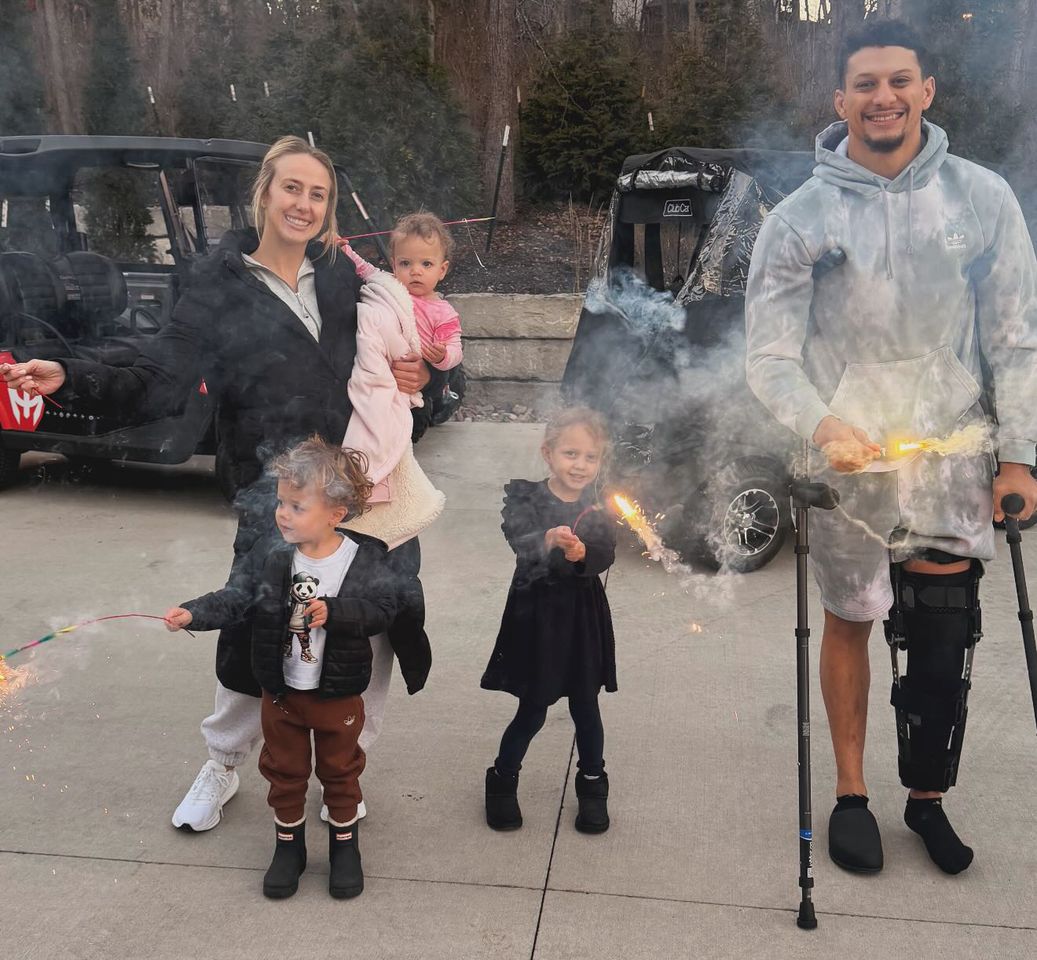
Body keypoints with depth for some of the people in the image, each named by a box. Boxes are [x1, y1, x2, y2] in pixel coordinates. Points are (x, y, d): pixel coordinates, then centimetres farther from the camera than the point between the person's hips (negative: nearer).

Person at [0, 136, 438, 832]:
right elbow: (155, 388, -5)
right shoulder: (220, 288, 0)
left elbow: (408, 355, 19)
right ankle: (222, 769, 31)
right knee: (253, 637, 1)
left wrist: (423, 375, -4)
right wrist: (68, 379, -20)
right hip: (275, 496, -3)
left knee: (377, 622, 5)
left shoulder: (344, 278, 8)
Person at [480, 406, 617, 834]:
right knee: (533, 709, 8)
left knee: (585, 706, 12)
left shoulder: (599, 506, -1)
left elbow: (605, 556, -15)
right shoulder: (524, 497, -9)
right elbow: (519, 541, -27)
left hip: (583, 615, 2)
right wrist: (549, 541, -49)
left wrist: (581, 553, -37)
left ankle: (592, 783, 35)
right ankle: (502, 779, 32)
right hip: (536, 614, -2)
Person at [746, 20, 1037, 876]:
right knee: (848, 622, 13)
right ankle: (851, 793, 30)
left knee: (945, 638, 5)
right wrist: (821, 425, -25)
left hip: (951, 462, 1)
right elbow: (771, 355, -7)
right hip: (846, 461, -1)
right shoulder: (799, 219, -4)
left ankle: (928, 797, 28)